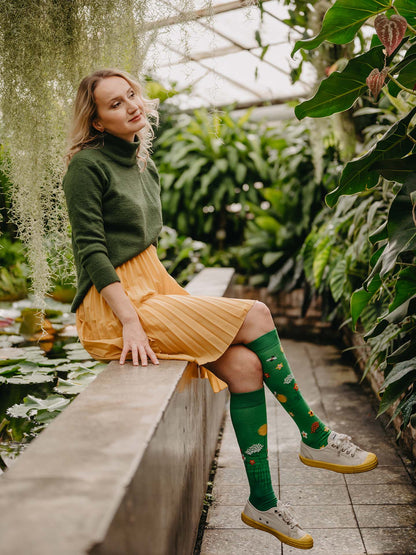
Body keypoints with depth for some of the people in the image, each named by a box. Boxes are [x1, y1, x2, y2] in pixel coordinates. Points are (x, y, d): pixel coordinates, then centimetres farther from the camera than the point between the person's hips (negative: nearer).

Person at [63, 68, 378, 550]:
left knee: (245, 365, -13)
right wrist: (131, 322, -24)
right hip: (112, 305, -7)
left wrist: (176, 300, 9)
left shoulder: (144, 167, 18)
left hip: (150, 287, 7)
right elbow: (91, 249, -15)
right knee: (255, 317, -17)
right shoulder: (88, 165, -7)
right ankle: (315, 438, -1)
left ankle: (263, 503, -2)